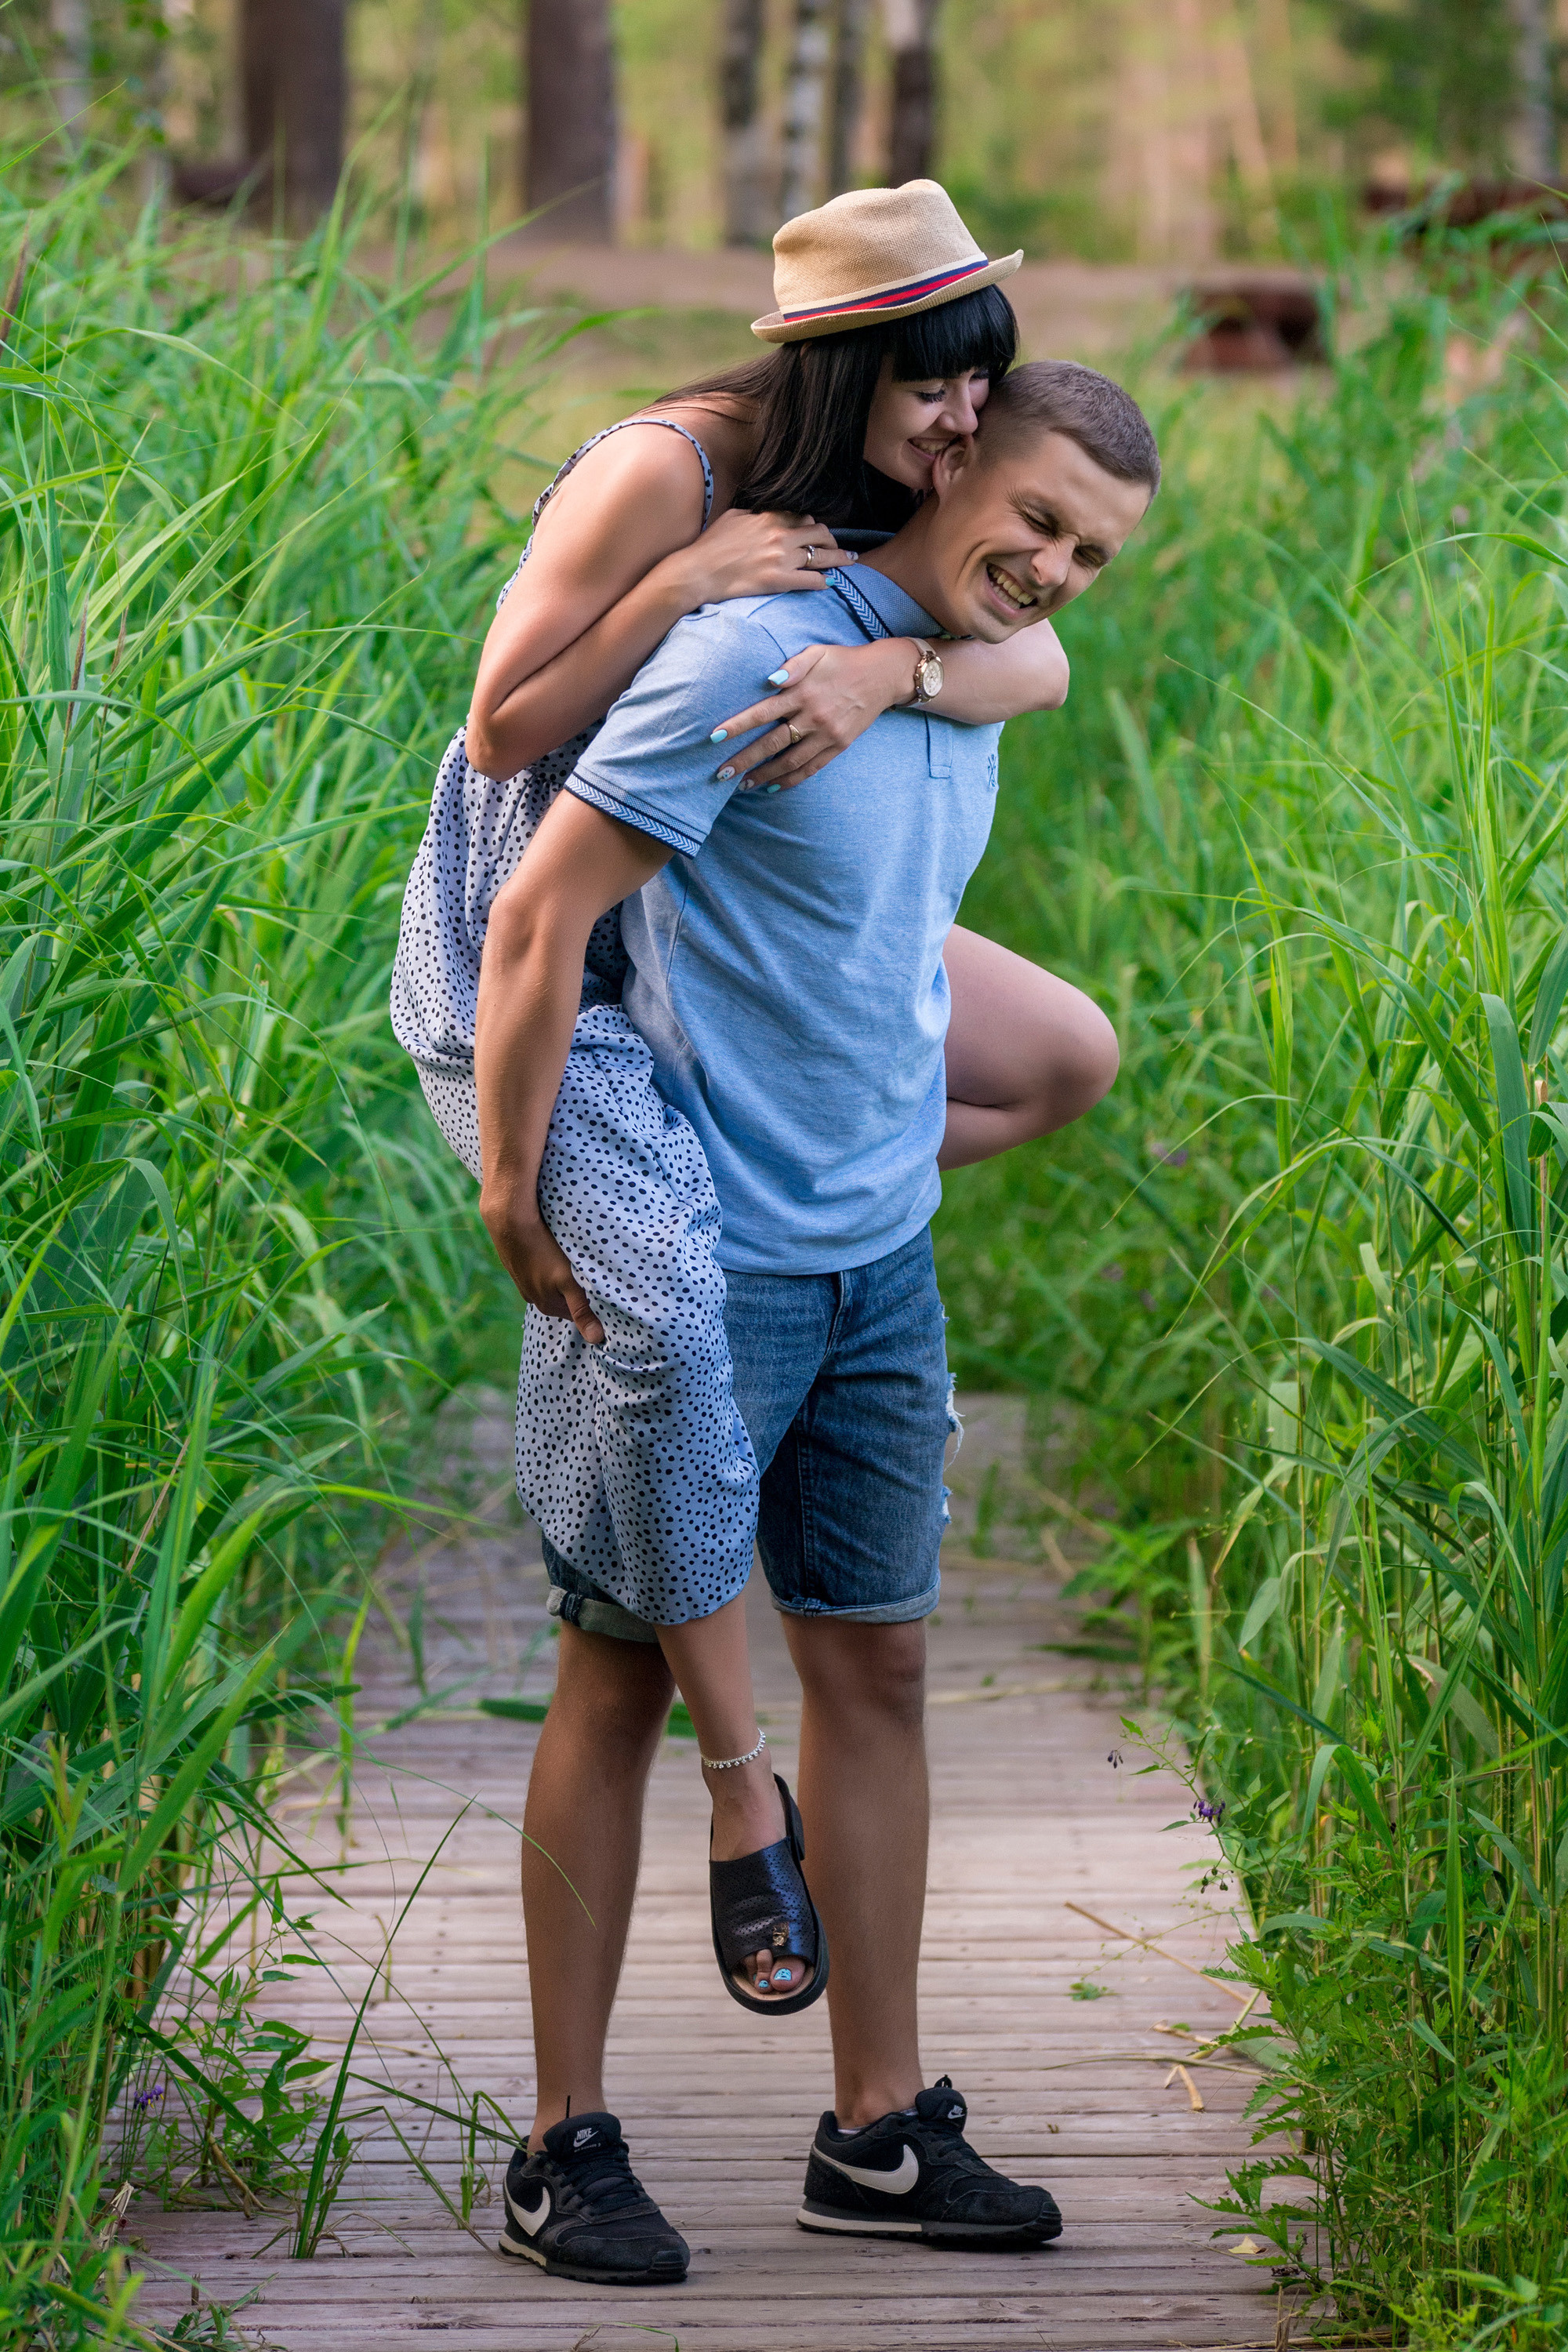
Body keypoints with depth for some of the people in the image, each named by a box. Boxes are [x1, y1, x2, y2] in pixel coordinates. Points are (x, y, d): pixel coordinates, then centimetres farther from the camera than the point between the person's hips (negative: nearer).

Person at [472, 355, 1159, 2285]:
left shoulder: (970, 678, 9)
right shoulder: (755, 656, -17)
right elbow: (538, 913, -19)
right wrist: (516, 1197, -17)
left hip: (884, 1262, 8)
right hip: (702, 1264, -8)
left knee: (875, 1667, 10)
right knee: (626, 1679, 0)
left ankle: (881, 2129, 18)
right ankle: (565, 2146, 8)